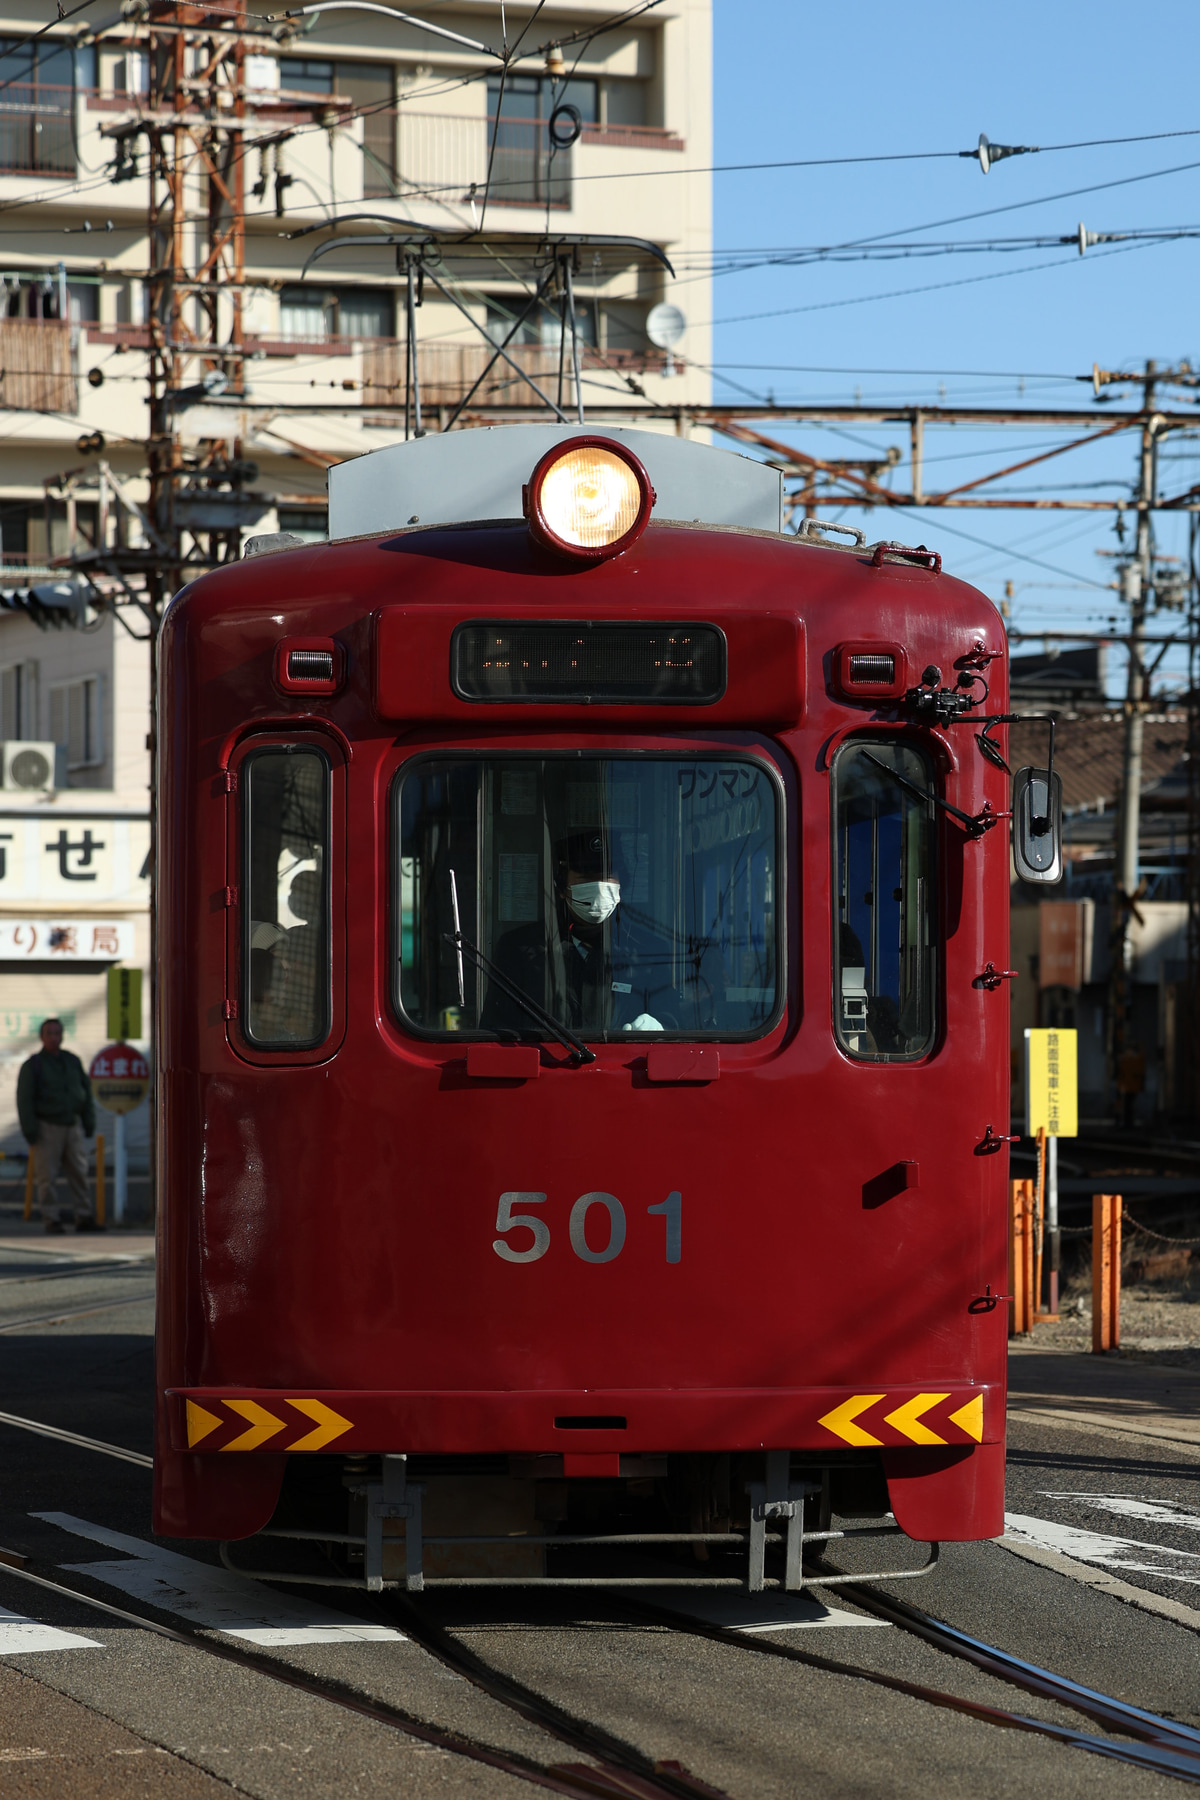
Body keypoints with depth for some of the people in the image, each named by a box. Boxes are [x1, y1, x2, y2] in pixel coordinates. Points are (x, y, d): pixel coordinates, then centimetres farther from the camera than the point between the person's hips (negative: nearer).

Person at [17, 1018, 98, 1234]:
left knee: (79, 1172, 2)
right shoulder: (33, 1065, -4)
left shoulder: (73, 1061, 11)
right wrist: (30, 1132, -13)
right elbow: (24, 1100, -7)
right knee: (48, 1175, -4)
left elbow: (86, 1091, 17)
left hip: (72, 1125, 4)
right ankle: (51, 1219, 0)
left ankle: (84, 1218, 5)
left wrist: (89, 1122, 11)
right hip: (47, 1126, -4)